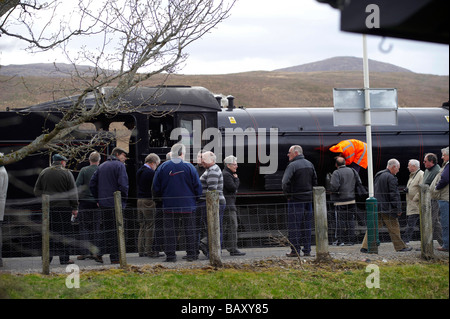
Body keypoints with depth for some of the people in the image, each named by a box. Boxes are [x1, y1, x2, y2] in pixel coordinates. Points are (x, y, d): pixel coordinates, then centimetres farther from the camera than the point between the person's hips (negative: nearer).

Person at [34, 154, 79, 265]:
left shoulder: (43, 172, 8)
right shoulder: (66, 173, -3)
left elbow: (37, 191, 10)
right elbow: (73, 192, -5)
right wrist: (75, 208, -2)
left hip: (47, 208, 3)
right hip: (63, 206, -3)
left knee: (48, 232, 9)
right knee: (64, 232, 1)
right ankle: (64, 258, 0)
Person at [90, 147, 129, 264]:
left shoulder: (101, 166, 15)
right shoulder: (119, 166, -7)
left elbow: (92, 184, 14)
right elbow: (123, 184, -17)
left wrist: (98, 199, 17)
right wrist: (124, 200, -5)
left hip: (103, 203, 7)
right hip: (116, 204, -7)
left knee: (104, 228, 13)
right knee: (115, 230, -3)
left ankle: (99, 254, 10)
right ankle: (115, 258, -2)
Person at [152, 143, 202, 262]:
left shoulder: (163, 167, -1)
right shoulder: (189, 167, -4)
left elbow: (156, 187, 3)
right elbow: (198, 187, -1)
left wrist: (159, 198, 20)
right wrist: (196, 199, 16)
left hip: (169, 205, 1)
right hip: (188, 205, 0)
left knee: (169, 231, 4)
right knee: (190, 230, 8)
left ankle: (170, 255, 2)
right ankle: (191, 254, 10)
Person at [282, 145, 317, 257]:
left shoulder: (292, 165, -13)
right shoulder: (309, 164, 11)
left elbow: (285, 182, -22)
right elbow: (315, 181, 16)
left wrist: (287, 194, -9)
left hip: (295, 199, -7)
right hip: (308, 199, 7)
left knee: (294, 226, -1)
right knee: (306, 225, 11)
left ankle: (295, 250, -2)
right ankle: (307, 250, 13)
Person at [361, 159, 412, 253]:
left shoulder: (378, 175, 13)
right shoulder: (391, 178, -14)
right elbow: (394, 195, -16)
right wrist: (398, 209, -12)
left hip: (376, 206, 7)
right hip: (387, 208, -7)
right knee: (394, 228, 4)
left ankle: (365, 246, 1)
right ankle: (400, 246, 12)